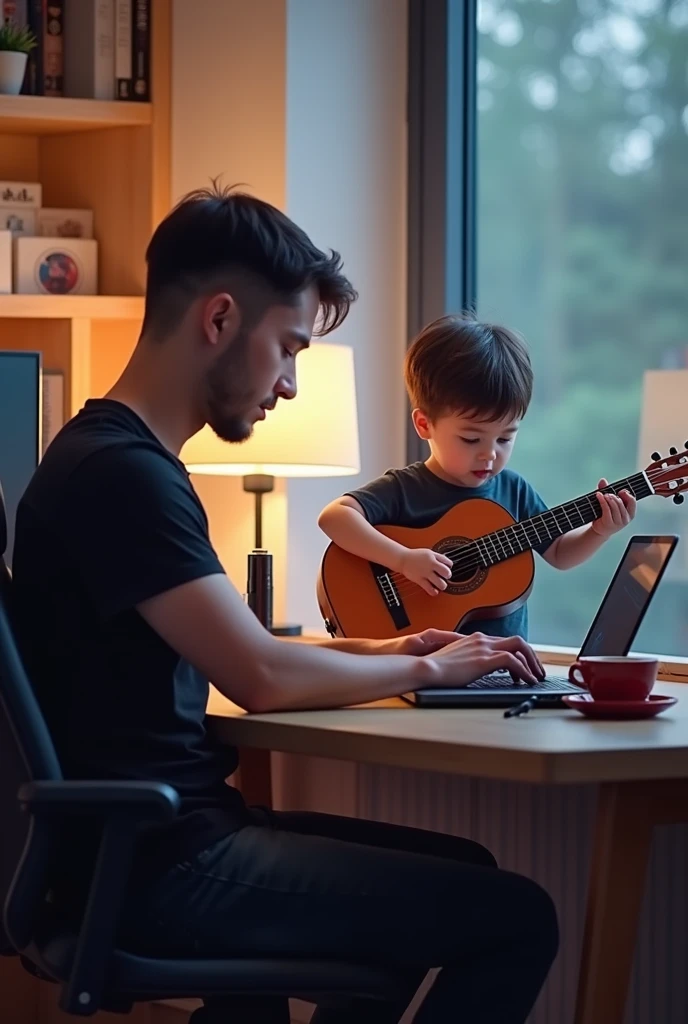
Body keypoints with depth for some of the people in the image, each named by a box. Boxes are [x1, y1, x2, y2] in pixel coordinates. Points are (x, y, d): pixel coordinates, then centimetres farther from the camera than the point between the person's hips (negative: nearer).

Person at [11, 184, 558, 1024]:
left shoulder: (118, 458, 14)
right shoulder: (121, 474, -19)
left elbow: (225, 647, 22)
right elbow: (262, 680, -23)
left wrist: (380, 652, 11)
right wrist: (426, 669, -7)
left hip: (169, 829, 11)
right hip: (156, 866, -11)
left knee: (461, 870, 22)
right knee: (516, 918, -12)